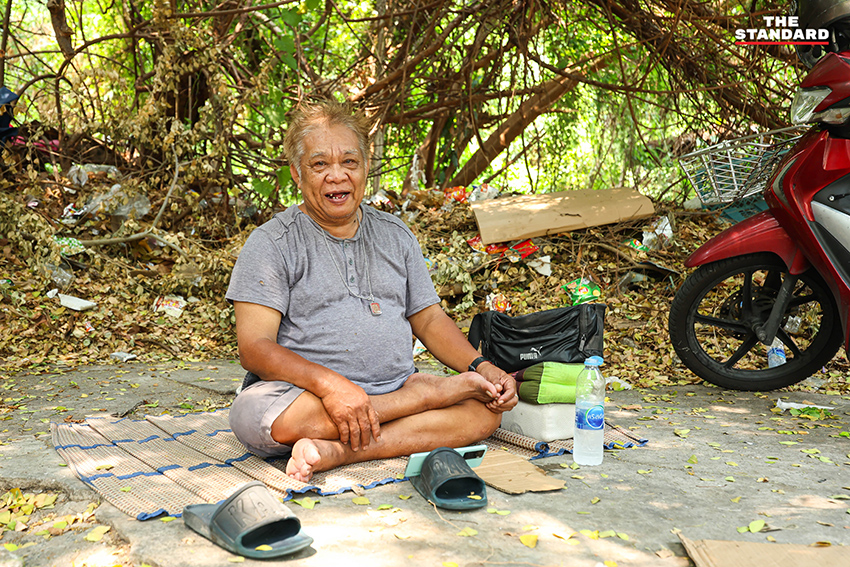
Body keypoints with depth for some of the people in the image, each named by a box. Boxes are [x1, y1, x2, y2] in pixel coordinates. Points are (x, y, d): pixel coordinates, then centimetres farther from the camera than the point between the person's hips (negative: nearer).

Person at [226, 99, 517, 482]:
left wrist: (481, 366, -3)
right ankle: (452, 387, -24)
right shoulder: (271, 243, -1)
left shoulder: (395, 235, 15)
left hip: (395, 389, 4)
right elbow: (255, 349, -10)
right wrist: (329, 383, -27)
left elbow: (429, 320, 17)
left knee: (485, 409, -18)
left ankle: (335, 452, -29)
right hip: (300, 391, -4)